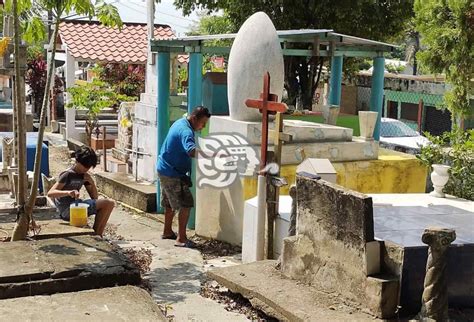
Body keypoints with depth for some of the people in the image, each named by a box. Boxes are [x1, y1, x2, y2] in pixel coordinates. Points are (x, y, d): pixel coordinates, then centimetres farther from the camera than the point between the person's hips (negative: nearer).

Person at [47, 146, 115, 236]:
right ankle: (95, 234, -2)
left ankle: (97, 235, 3)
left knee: (110, 204, 1)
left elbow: (95, 197, 11)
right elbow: (50, 193, -24)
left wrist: (92, 183, -7)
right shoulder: (68, 174, -14)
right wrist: (68, 192, -41)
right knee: (107, 203, -15)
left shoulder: (84, 175, 10)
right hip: (67, 210, -8)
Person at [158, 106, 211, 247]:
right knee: (185, 204, -7)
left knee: (170, 203, 22)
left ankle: (167, 232, 35)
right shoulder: (186, 131, -25)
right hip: (173, 174, -10)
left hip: (164, 170, 10)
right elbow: (191, 151, -43)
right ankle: (181, 239, -3)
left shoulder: (180, 123, 8)